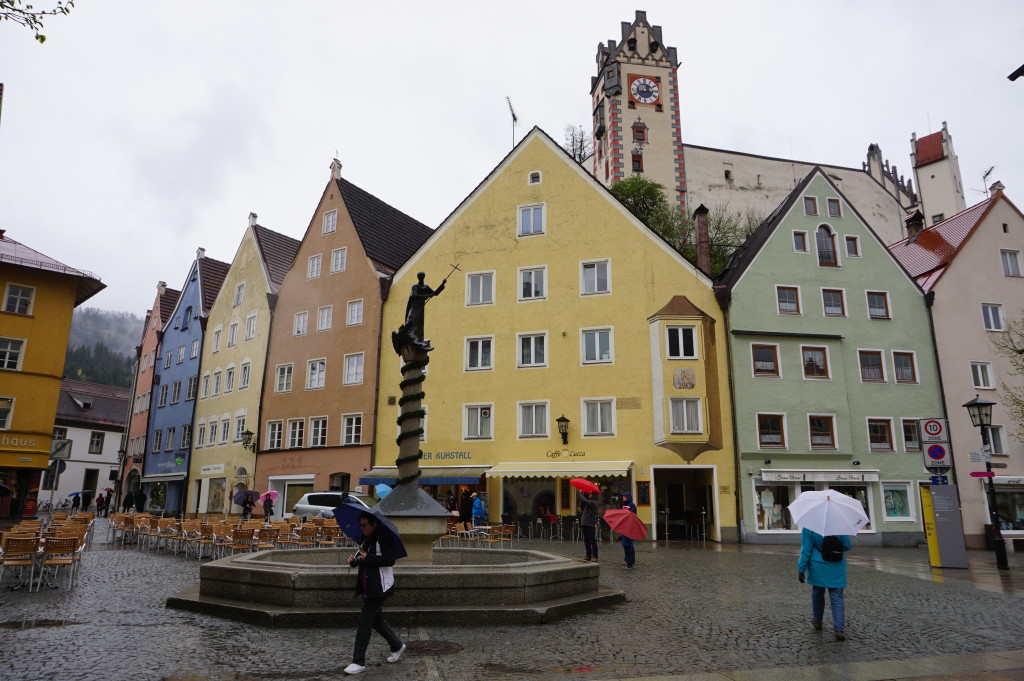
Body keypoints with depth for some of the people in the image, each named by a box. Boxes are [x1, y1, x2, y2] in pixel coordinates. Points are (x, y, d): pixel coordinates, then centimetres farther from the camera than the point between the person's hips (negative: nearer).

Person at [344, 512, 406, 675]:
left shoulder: (384, 538, -14)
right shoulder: (366, 539, 12)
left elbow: (390, 560, -21)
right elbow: (363, 558, 20)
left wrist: (367, 558, -24)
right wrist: (354, 560, -3)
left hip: (379, 586, -9)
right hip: (368, 586, 9)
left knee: (364, 623, -6)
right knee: (375, 620, 17)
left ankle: (359, 662, 4)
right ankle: (397, 646, 35)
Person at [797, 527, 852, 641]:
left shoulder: (808, 527, -13)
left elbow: (806, 550, -11)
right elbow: (847, 545, 1)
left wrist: (801, 569, -4)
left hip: (818, 568, -1)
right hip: (837, 568, 1)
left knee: (817, 592, 18)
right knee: (837, 597, 5)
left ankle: (817, 621, 34)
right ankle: (839, 630, -4)